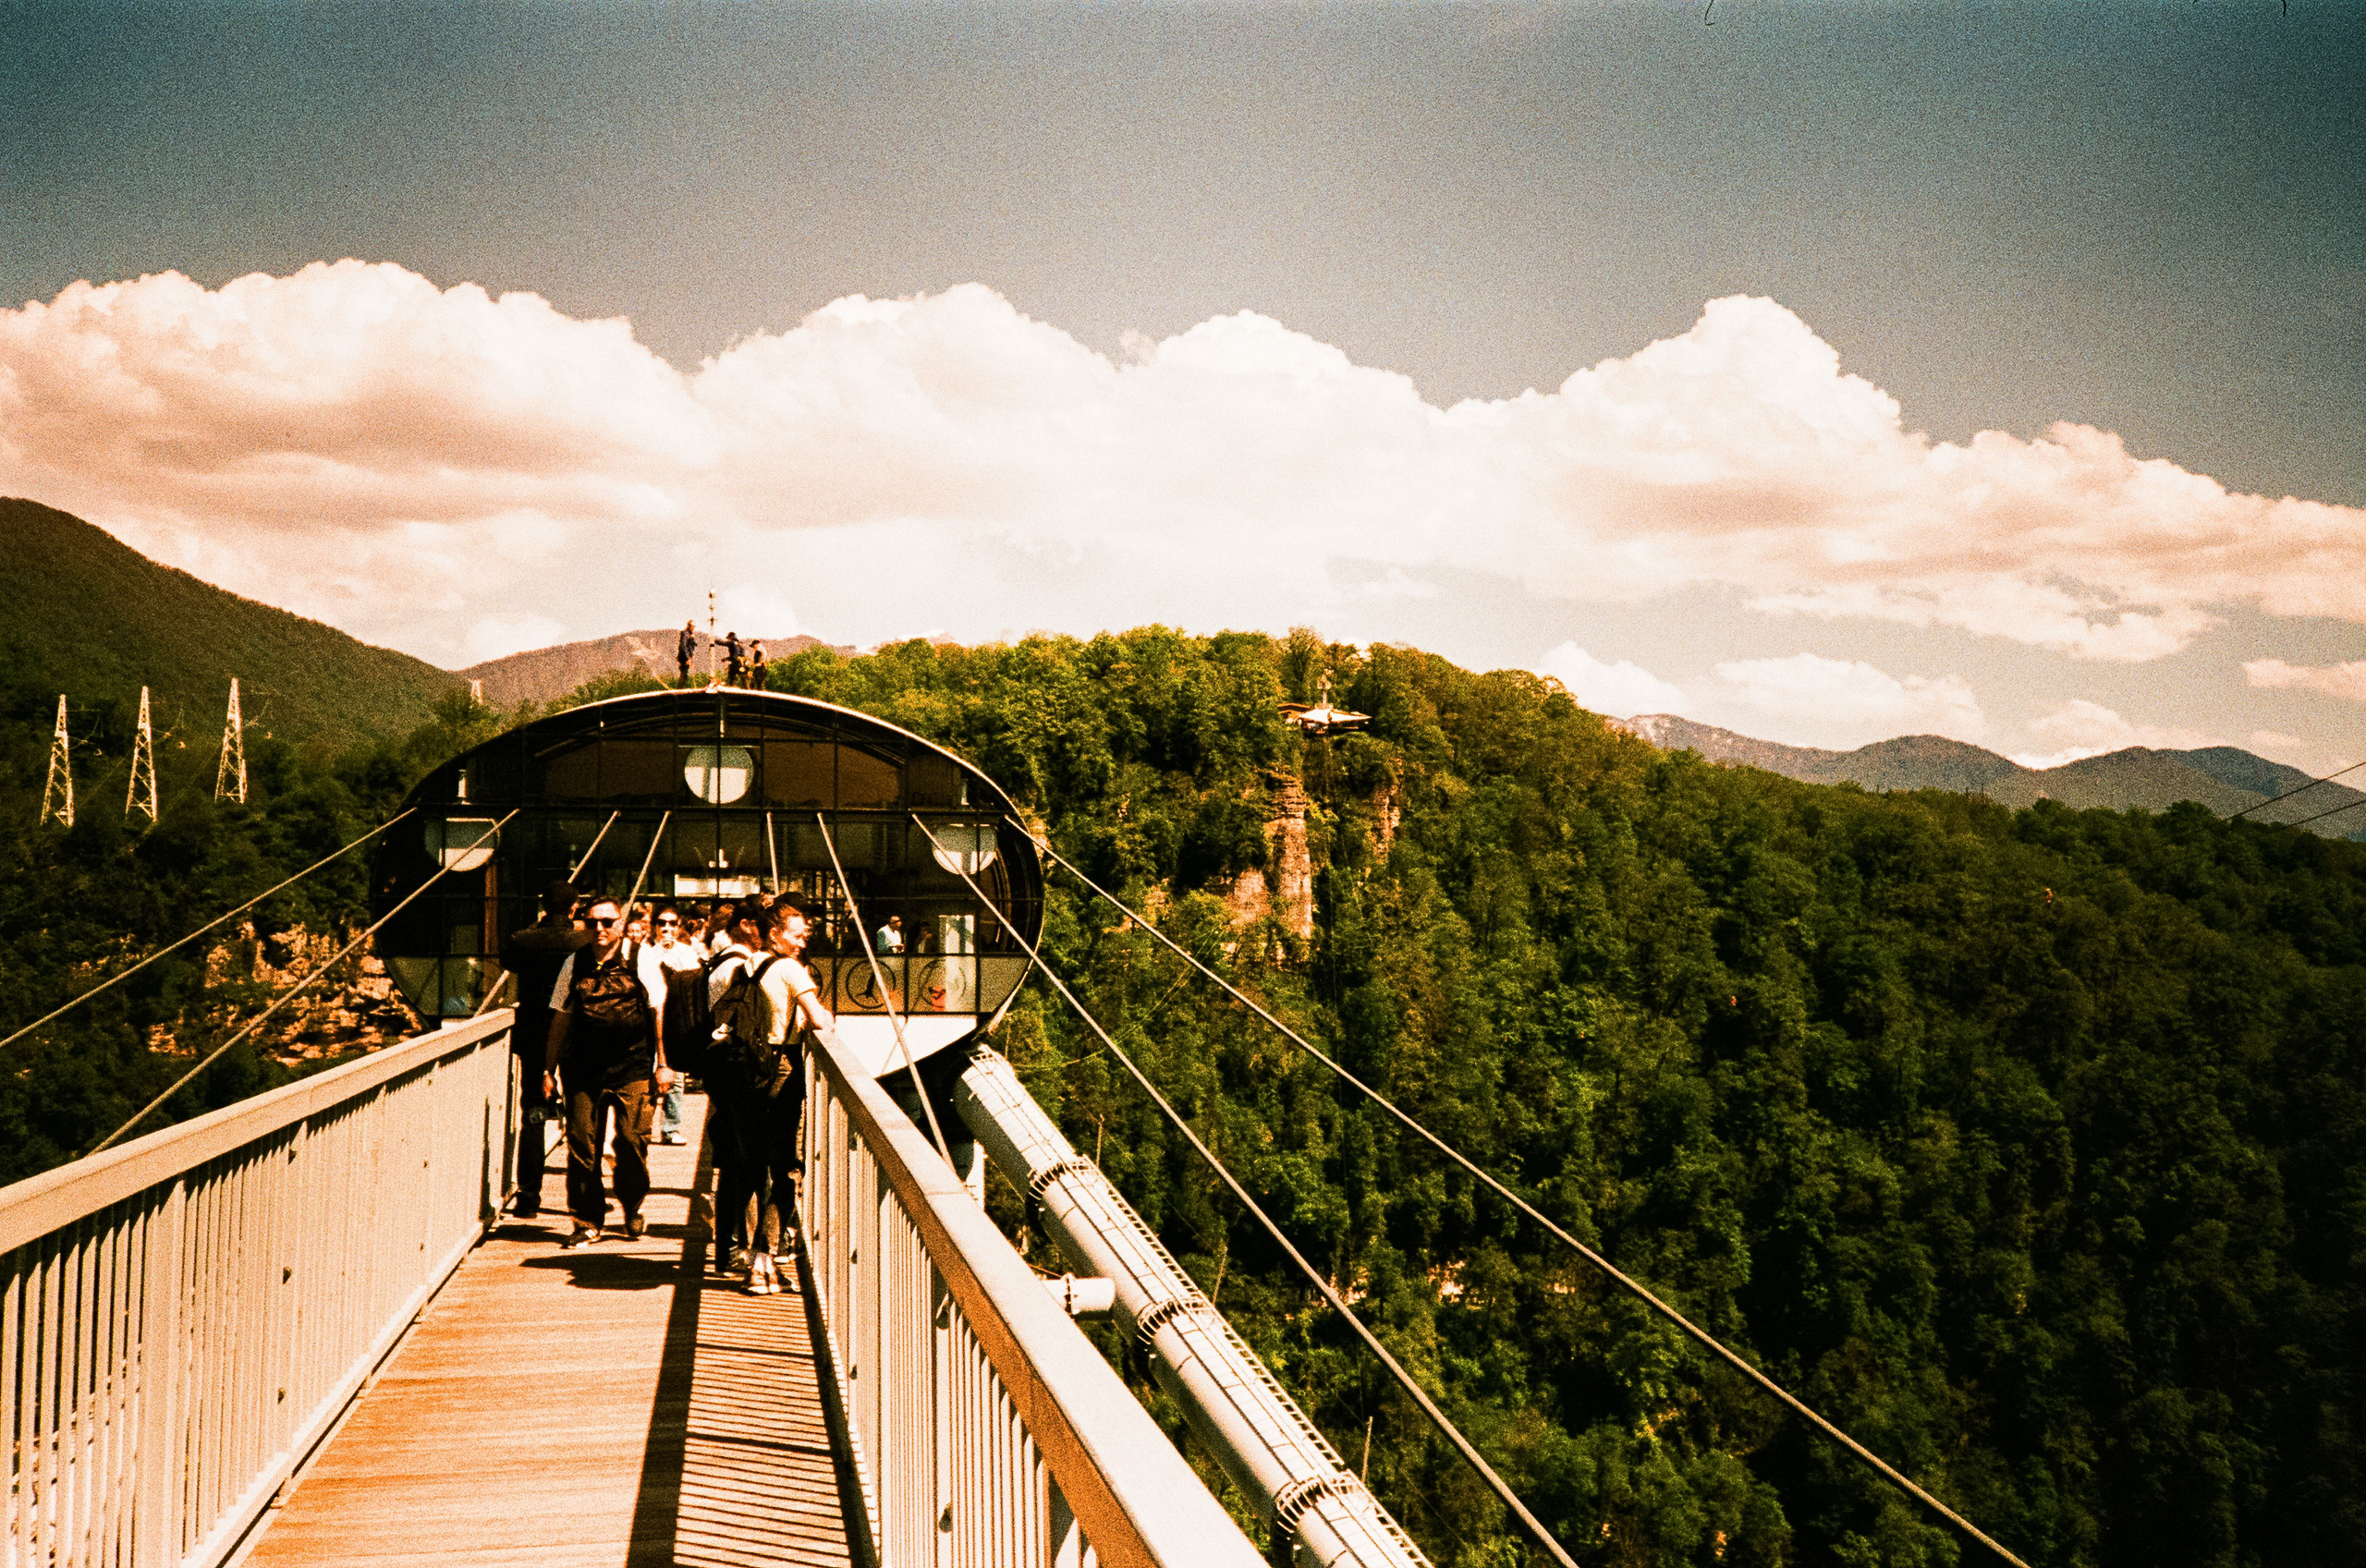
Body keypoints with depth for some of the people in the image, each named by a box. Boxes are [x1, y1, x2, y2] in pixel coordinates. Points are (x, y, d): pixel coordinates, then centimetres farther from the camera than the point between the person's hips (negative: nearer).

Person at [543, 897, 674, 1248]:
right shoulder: (575, 963, 8)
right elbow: (561, 1018, 13)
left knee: (632, 1141, -2)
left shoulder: (641, 958, 0)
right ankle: (587, 1221, 12)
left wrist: (662, 1064, -2)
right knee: (581, 1143, 0)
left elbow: (658, 1012, 1)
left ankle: (633, 1212, 20)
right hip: (584, 1067, 3)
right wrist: (549, 1068, 11)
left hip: (633, 1066, -2)